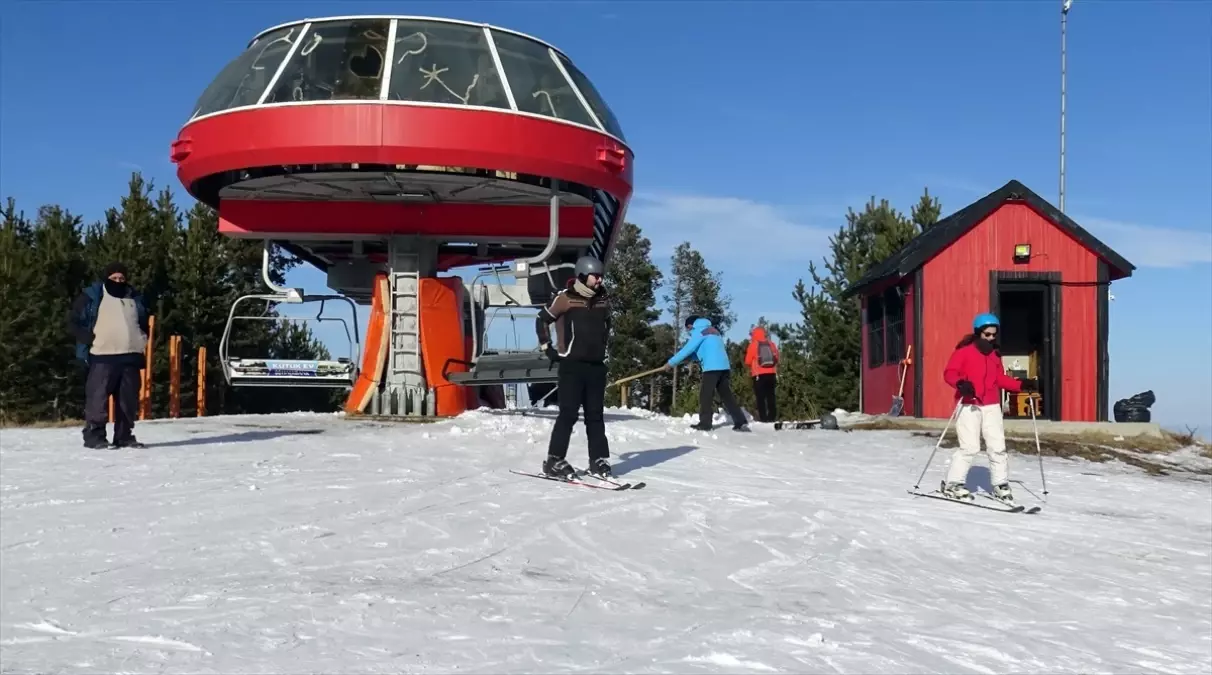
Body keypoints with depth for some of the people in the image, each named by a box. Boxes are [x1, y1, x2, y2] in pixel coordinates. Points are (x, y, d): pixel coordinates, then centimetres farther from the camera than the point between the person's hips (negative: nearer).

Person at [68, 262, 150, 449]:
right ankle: (94, 434, -4)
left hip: (130, 356, 5)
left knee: (128, 399, 7)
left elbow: (144, 323, 29)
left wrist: (143, 339, 11)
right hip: (102, 356, -5)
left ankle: (124, 436, 14)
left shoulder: (135, 299, 16)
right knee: (98, 396, -9)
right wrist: (89, 339, -10)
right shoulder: (92, 297, 1)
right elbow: (74, 320, 1)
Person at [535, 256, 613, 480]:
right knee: (568, 414, -7)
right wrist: (548, 348, -1)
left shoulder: (603, 299, 9)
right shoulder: (565, 298, -8)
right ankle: (554, 461, 0)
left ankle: (598, 461, 14)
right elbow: (542, 320, 1)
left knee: (595, 415, 9)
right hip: (572, 365, -5)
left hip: (596, 366, 6)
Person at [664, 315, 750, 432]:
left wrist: (671, 362, 1)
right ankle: (741, 422, 4)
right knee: (727, 395, 8)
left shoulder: (699, 331, -2)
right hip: (724, 367, 8)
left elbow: (687, 349, -6)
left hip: (712, 367, -8)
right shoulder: (713, 330, 25)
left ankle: (705, 423, -1)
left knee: (705, 396, -1)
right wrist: (686, 357, 20)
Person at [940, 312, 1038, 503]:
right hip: (969, 405, -5)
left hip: (991, 406, 6)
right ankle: (951, 484, 3)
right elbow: (949, 373, -11)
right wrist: (960, 383, -30)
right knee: (970, 447, -9)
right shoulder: (964, 351, -6)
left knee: (998, 446, 4)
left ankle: (1000, 485, 18)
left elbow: (1001, 379, 16)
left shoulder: (995, 355, 12)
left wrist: (1021, 385, 4)